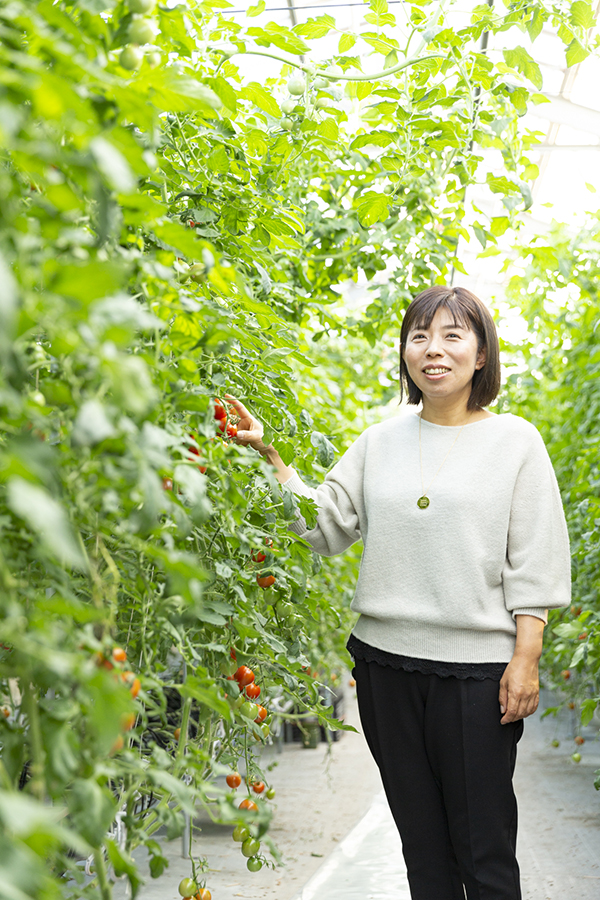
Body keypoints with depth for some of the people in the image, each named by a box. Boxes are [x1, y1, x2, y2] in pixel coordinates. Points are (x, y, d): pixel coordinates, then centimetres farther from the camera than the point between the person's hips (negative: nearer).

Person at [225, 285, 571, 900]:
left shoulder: (515, 440, -1)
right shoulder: (379, 443, 10)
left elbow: (534, 565, -3)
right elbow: (326, 523, 7)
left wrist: (525, 659, -9)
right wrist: (271, 456, -1)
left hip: (476, 668, -4)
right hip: (385, 663, 4)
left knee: (484, 848, 4)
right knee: (421, 844, 14)